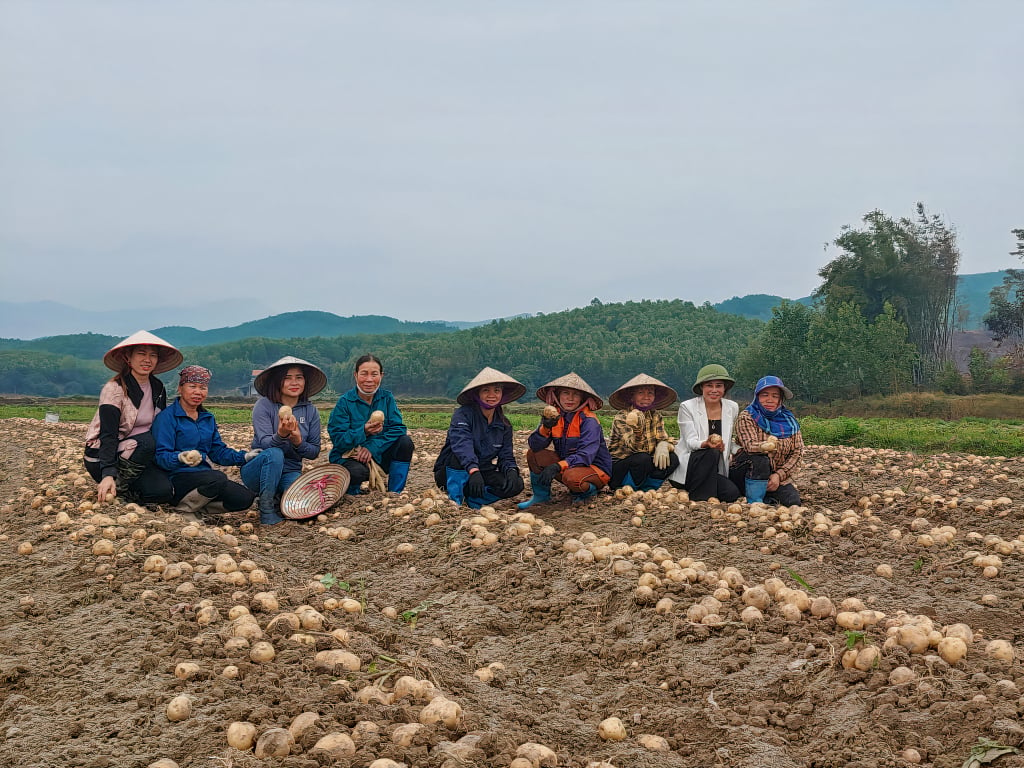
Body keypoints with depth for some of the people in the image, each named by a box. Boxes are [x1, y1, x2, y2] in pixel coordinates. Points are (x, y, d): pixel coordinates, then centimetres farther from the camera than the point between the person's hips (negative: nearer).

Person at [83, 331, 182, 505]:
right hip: (101, 457, -6)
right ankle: (117, 488, -18)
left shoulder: (158, 388, 5)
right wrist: (108, 475, -36)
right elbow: (108, 436, -24)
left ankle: (123, 490, 4)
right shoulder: (114, 389, -15)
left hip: (139, 455, 6)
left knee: (163, 489, -22)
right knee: (146, 442, -34)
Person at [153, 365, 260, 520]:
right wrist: (180, 458, -35)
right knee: (218, 479, -35)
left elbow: (217, 451, 17)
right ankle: (184, 509, -11)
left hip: (204, 475, 7)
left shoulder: (208, 418, 18)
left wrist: (243, 457, 1)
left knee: (245, 498, -15)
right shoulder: (167, 417, -5)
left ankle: (196, 504, 2)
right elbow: (161, 456, -13)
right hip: (177, 479, -7)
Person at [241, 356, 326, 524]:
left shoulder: (311, 411, 2)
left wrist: (298, 442, -22)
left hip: (290, 472, 3)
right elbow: (264, 443, -19)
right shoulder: (264, 405, -9)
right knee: (274, 454, -36)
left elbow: (314, 452, 1)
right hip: (258, 470, -3)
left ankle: (277, 499, 6)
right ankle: (266, 509, -21)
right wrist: (281, 435, -43)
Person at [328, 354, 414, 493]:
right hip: (348, 457, -4)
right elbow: (338, 439, -14)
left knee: (406, 442, -21)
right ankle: (350, 489, 2)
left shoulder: (387, 398, 1)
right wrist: (363, 432, -31)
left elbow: (398, 428, -10)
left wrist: (372, 447, -24)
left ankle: (394, 494, -10)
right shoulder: (345, 402, -9)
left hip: (379, 456, 4)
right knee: (358, 472, -37)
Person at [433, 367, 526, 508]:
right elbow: (462, 444, -32)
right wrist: (473, 470, -50)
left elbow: (506, 456, 1)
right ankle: (455, 500, -29)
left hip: (482, 474, 5)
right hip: (450, 474, -5)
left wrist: (511, 471, -25)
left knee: (516, 484, -21)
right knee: (460, 454, -36)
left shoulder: (504, 425, 5)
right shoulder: (463, 414, -14)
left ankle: (471, 500, -10)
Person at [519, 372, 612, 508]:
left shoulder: (588, 420, -17)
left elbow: (586, 455, -27)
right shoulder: (555, 416, 0)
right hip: (566, 465, 6)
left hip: (594, 468, -5)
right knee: (533, 454, -10)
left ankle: (588, 490, -2)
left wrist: (558, 466, -39)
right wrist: (545, 427, -30)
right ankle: (541, 495, 8)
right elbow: (534, 446, -10)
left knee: (571, 476, -37)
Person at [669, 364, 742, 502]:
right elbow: (690, 442, -16)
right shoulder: (687, 407, -6)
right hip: (684, 470, -4)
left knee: (732, 493, -24)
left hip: (716, 471, 4)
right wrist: (706, 444, -35)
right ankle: (700, 498, -19)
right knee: (711, 453, -33)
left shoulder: (732, 408, 7)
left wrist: (735, 453, 1)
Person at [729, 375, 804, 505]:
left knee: (793, 502, -23)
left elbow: (797, 452, 1)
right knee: (760, 458, -34)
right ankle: (754, 501, -24)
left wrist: (779, 475, -14)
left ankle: (768, 498, 5)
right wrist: (765, 446, -45)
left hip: (777, 478, 3)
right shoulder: (747, 417, -5)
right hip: (746, 475, -3)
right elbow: (750, 445, -21)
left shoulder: (789, 421, 6)